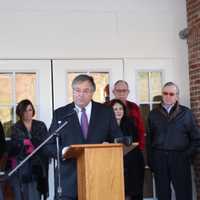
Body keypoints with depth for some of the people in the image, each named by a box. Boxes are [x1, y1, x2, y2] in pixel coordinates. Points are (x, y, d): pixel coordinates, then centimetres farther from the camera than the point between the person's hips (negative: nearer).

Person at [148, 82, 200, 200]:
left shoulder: (186, 113, 5)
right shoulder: (154, 114, 10)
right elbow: (150, 138, 8)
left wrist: (187, 155, -5)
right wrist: (151, 160, 1)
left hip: (180, 159, -1)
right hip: (159, 159, 2)